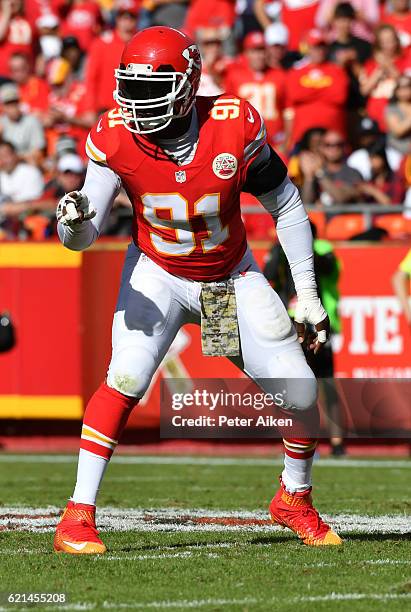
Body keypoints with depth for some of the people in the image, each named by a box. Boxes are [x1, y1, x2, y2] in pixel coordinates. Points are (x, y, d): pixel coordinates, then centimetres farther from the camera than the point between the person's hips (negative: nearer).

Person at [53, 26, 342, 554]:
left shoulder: (234, 127, -23)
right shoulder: (116, 139, -21)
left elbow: (286, 206, -8)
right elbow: (82, 238, -17)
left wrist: (307, 292, -7)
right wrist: (74, 219, -42)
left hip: (233, 278, 1)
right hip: (158, 276, -1)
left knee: (300, 391, -3)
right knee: (126, 377, -25)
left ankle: (294, 500, 26)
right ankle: (77, 517, -19)